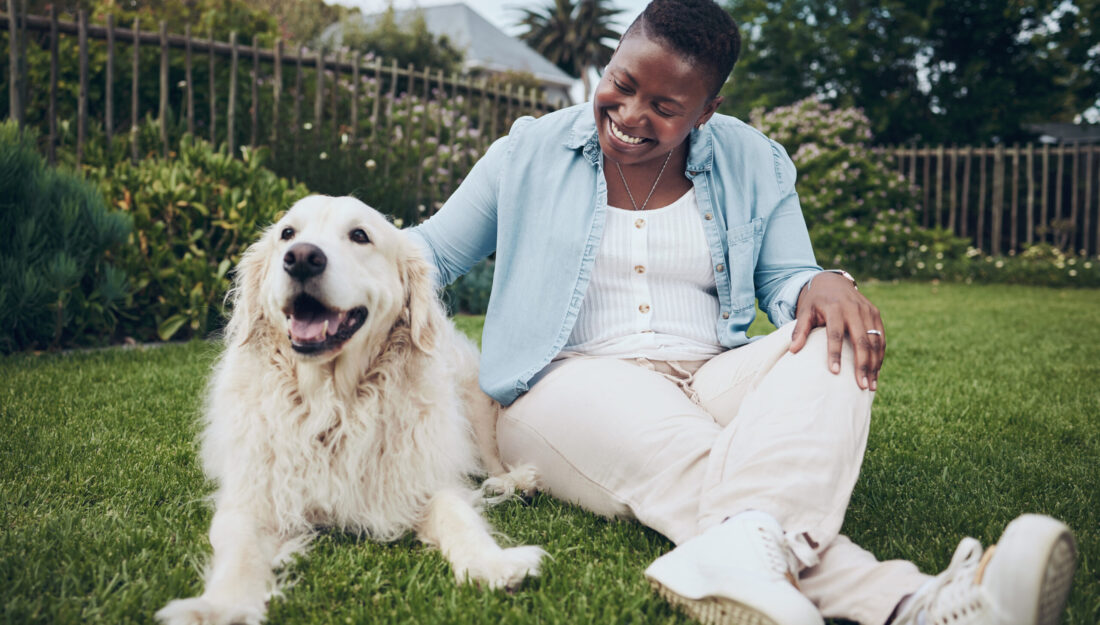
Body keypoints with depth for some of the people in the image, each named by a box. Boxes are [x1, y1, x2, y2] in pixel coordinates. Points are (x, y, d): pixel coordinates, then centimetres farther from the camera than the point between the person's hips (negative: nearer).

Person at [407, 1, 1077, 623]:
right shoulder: (531, 152, 6)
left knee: (836, 350, -28)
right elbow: (430, 253, 11)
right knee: (689, 460, -35)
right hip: (578, 384, -2)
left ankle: (748, 543, -57)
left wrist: (822, 286, -18)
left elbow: (785, 278, 7)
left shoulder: (754, 164, 11)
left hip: (714, 378, 3)